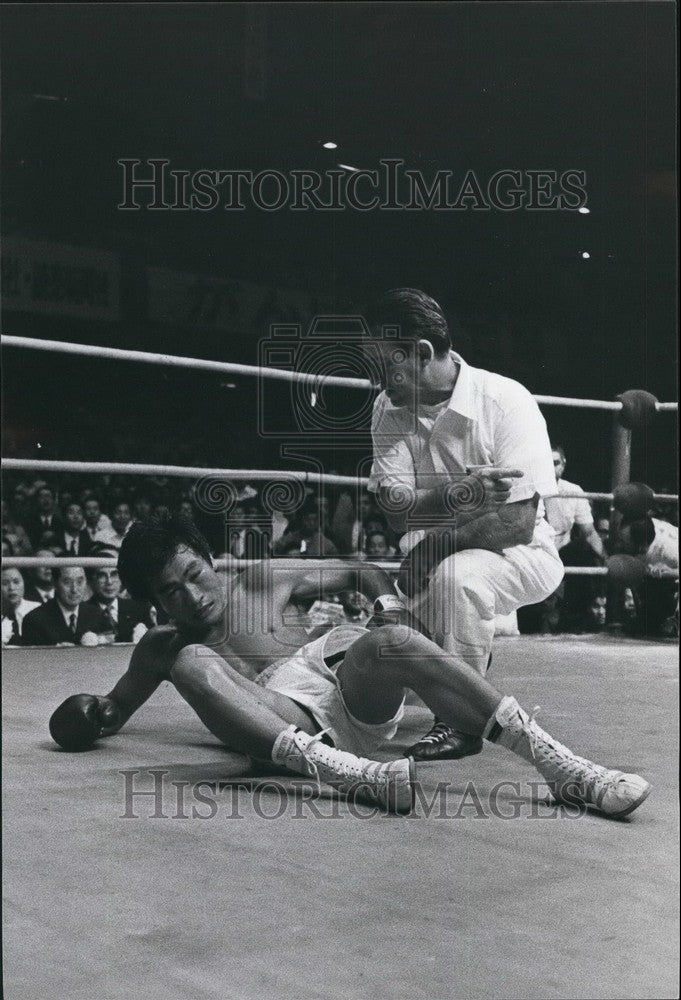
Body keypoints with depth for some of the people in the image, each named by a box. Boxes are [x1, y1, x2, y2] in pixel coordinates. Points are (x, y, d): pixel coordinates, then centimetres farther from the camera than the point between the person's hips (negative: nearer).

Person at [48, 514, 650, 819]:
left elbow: (359, 571, 25)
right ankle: (361, 776, -51)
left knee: (394, 644, -31)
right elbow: (111, 717, 23)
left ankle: (568, 772, -39)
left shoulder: (262, 583, 21)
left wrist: (385, 600, 3)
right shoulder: (161, 649, 21)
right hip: (291, 725, -1)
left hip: (357, 695, 1)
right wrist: (83, 718, -1)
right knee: (191, 663, -27)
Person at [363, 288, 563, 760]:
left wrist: (429, 547, -24)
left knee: (455, 575, -37)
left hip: (520, 554, -5)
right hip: (433, 561, 5)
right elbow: (397, 510, -13)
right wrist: (456, 495, -33)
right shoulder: (389, 408, -4)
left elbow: (519, 522, -23)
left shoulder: (505, 402, -20)